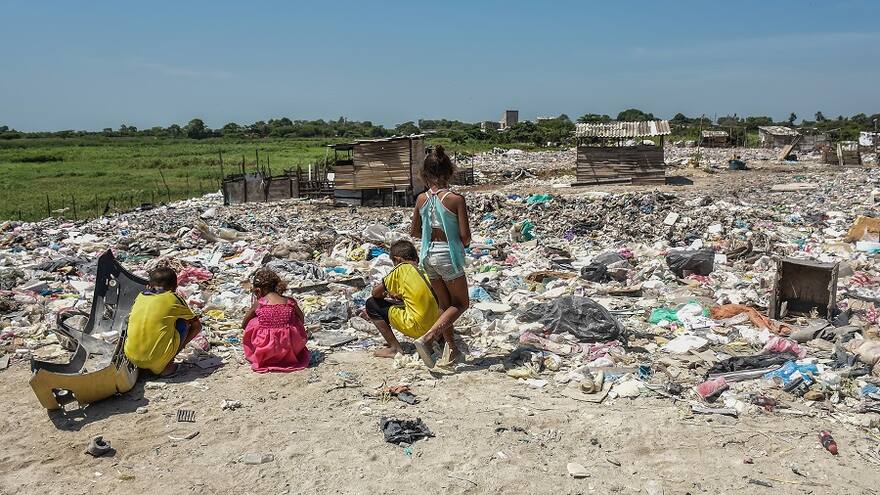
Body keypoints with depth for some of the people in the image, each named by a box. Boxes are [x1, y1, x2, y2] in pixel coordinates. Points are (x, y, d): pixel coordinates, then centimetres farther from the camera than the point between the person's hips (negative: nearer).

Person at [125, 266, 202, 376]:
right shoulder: (173, 299, 5)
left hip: (131, 357, 5)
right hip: (157, 359, -5)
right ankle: (166, 366, 7)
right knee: (184, 322, 16)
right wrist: (180, 345, 29)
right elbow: (197, 326, 16)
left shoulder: (140, 296, 14)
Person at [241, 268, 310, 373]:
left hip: (265, 352, -1)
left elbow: (244, 325, 12)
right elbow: (302, 321, 15)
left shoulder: (259, 303, 0)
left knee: (252, 324, 20)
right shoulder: (290, 302, 3)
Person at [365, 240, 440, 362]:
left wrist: (384, 294, 25)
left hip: (418, 328, -7)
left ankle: (395, 348, 5)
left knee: (371, 305, 5)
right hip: (434, 326, 7)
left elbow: (376, 292, 3)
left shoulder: (402, 268, -4)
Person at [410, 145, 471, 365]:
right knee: (461, 303, 12)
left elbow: (415, 232, 7)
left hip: (428, 255, 5)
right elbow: (465, 236, -14)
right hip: (448, 256, -5)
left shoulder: (421, 199, -2)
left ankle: (452, 348, 29)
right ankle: (427, 338, -5)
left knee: (445, 304, 21)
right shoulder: (456, 199, -15)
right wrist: (461, 245, 8)